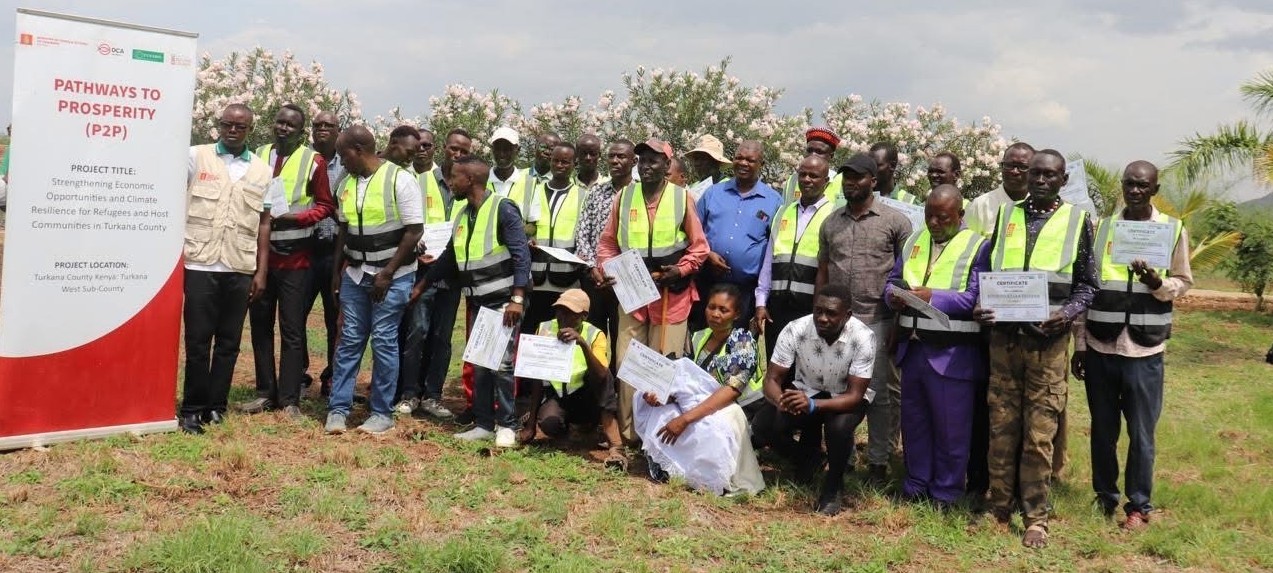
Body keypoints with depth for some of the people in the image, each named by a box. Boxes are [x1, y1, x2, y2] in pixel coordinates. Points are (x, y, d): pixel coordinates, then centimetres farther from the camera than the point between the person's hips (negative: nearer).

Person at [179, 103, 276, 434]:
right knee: (198, 339, 1)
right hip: (200, 264, -2)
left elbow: (264, 223, 10)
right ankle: (192, 408, 11)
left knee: (229, 342, 7)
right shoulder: (195, 157, 2)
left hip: (241, 269, 2)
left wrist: (261, 271, 6)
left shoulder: (262, 171, 9)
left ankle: (215, 406, 17)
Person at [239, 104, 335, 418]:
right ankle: (265, 393, 20)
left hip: (294, 256, -4)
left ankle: (289, 399, 8)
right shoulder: (257, 156, 7)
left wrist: (293, 218, -15)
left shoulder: (313, 161, -3)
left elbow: (325, 205, -1)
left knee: (292, 329, 1)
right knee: (260, 326, 9)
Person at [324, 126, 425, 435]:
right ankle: (338, 409, 11)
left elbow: (414, 231, -14)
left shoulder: (400, 179, -12)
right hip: (355, 274, 5)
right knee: (349, 340, 5)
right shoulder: (347, 183, 8)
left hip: (393, 276, -5)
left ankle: (382, 413, 10)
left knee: (383, 342, -1)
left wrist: (387, 273, -14)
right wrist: (337, 270, 13)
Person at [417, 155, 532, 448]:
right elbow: (449, 257, 24)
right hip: (477, 302, 8)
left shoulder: (503, 209, -10)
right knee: (479, 364, 8)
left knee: (501, 363, -7)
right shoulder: (463, 215, 14)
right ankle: (484, 424, 16)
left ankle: (507, 425, 4)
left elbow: (521, 254, -16)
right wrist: (420, 286, 25)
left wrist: (517, 298, -24)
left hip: (503, 300, -8)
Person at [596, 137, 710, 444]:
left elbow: (699, 246, 2)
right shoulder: (624, 196, 6)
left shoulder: (682, 197, 0)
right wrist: (606, 269, -8)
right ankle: (628, 433, 12)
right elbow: (607, 242, 10)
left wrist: (679, 271, -12)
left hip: (671, 294, -2)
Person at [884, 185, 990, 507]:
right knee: (914, 422, 14)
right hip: (913, 348, 6)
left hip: (952, 355, -5)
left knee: (950, 427, 4)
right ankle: (915, 486, 27)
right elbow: (893, 280, 13)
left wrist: (933, 296, -23)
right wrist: (893, 295, -9)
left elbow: (975, 298, -15)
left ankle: (945, 493, 18)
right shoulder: (913, 242, 14)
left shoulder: (978, 247, -5)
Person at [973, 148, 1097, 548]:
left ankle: (1035, 518, 10)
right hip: (1003, 336, 2)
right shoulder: (1006, 214, 10)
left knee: (1039, 433, 0)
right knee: (1001, 427, 7)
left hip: (1047, 340, -2)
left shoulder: (1077, 221, 4)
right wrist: (980, 308, -5)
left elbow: (1086, 284, 5)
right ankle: (998, 508, 19)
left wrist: (1068, 313, -13)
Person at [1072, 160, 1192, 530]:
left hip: (1144, 350, -2)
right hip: (1100, 346, 2)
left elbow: (1183, 284, 6)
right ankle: (1104, 497, 25)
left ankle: (1139, 505, 17)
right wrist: (1079, 344, 6)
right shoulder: (1101, 228, 6)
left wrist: (1157, 283, -18)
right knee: (1102, 429, 11)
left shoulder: (1173, 229, 2)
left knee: (1141, 433, 4)